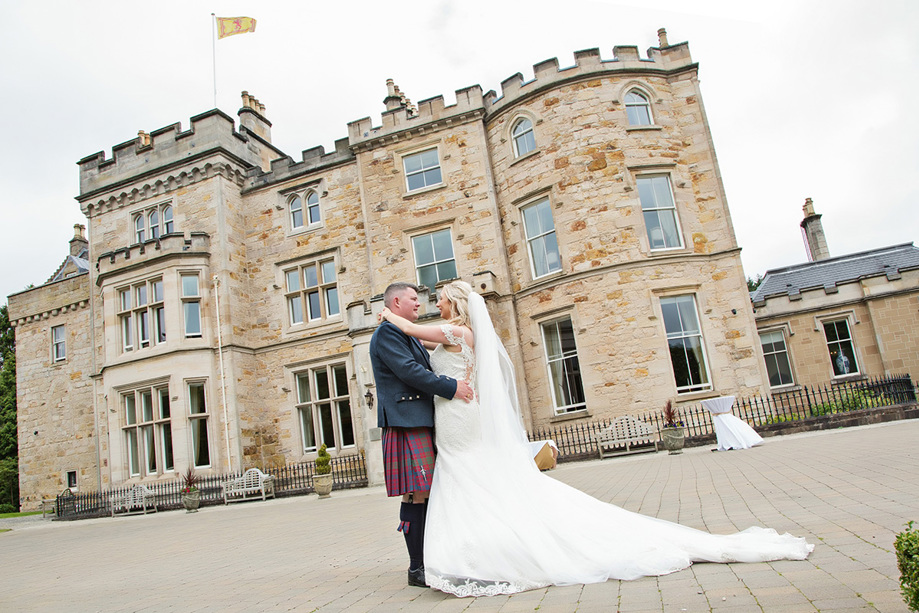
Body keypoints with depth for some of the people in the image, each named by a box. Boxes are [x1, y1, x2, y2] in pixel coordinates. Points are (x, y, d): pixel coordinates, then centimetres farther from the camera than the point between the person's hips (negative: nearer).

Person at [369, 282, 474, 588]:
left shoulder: (408, 336, 25)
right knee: (416, 496, -7)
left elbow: (423, 370, 26)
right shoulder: (387, 333, -7)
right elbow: (409, 371, -18)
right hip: (406, 423, -10)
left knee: (426, 494, 10)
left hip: (423, 422, 10)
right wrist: (451, 387, -17)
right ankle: (417, 569, 1)